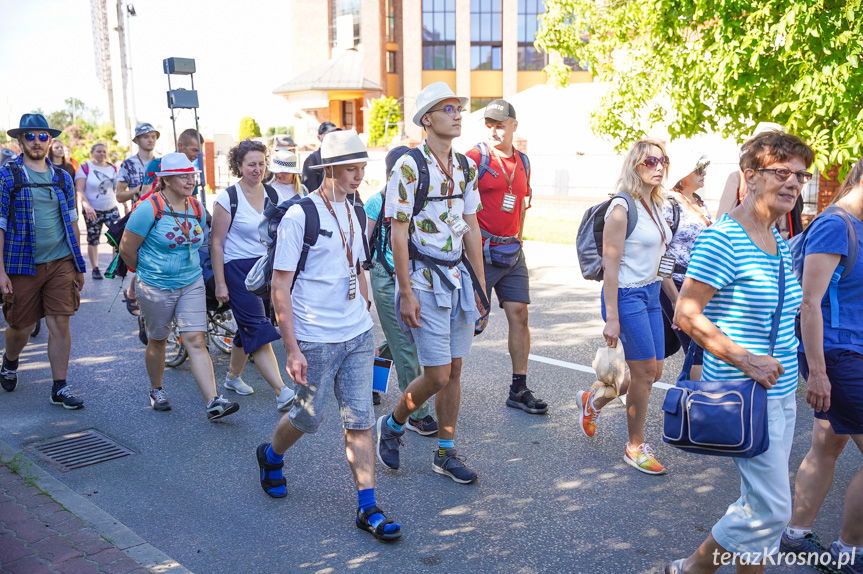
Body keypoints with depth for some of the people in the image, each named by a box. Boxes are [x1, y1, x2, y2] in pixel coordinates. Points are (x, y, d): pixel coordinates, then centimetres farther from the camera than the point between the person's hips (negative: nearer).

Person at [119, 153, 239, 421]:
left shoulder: (197, 208, 3)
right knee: (158, 341, 13)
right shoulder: (150, 208, -13)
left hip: (192, 284, 3)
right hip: (156, 287, -3)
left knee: (196, 341, -4)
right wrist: (145, 271, 7)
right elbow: (127, 249, -7)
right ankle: (156, 390, 37)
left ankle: (213, 402, -10)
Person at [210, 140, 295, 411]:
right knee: (259, 330, -10)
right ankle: (281, 392, -14)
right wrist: (220, 284, -11)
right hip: (238, 268, -6)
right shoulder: (228, 198, -10)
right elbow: (216, 243, -9)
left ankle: (233, 376, 36)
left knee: (247, 327, 16)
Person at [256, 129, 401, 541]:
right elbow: (280, 287, -13)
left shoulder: (354, 212, 9)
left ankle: (367, 508, 13)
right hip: (316, 340, -5)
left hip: (358, 337, 6)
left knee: (360, 421, 5)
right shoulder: (299, 216, -12)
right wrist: (291, 348, -17)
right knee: (310, 417, 10)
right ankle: (270, 456, 41)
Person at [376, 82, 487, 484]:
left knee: (454, 369, 10)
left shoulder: (466, 167, 9)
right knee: (437, 375, -5)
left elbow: (471, 228, 13)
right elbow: (398, 234, -12)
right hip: (425, 281, -6)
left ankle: (445, 453, 24)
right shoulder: (409, 167, -11)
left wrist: (480, 283, 11)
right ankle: (392, 424, 22)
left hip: (459, 277, 6)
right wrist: (406, 293, -15)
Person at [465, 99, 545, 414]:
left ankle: (519, 389, 13)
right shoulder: (475, 158, -6)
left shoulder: (522, 162, 13)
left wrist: (516, 240, 18)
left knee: (519, 315, 4)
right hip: (481, 251, -6)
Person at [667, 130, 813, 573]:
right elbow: (686, 315, -21)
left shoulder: (778, 241, 10)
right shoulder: (723, 238, -18)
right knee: (772, 509, -2)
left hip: (781, 392, 9)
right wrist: (745, 360, -23)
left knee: (762, 503, 16)